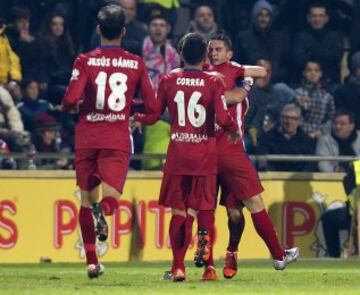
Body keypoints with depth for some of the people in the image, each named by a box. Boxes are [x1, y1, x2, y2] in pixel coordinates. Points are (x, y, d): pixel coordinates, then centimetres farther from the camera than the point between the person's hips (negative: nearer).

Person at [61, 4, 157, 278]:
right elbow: (152, 107, 4)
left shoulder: (85, 61, -1)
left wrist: (72, 106, 10)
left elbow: (71, 100, -13)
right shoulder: (136, 64, 3)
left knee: (87, 200, 13)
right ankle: (103, 210, -42)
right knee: (111, 197, -4)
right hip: (117, 140, -1)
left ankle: (92, 261, 14)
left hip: (86, 139, 1)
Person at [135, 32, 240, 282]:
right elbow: (223, 118, -13)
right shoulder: (213, 82, -4)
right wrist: (235, 131, 8)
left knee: (179, 211, 8)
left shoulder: (169, 80, 1)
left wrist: (136, 117, 25)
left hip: (177, 154, 1)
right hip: (205, 155, -1)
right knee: (205, 210, 7)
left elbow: (153, 115, 5)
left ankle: (178, 266, 3)